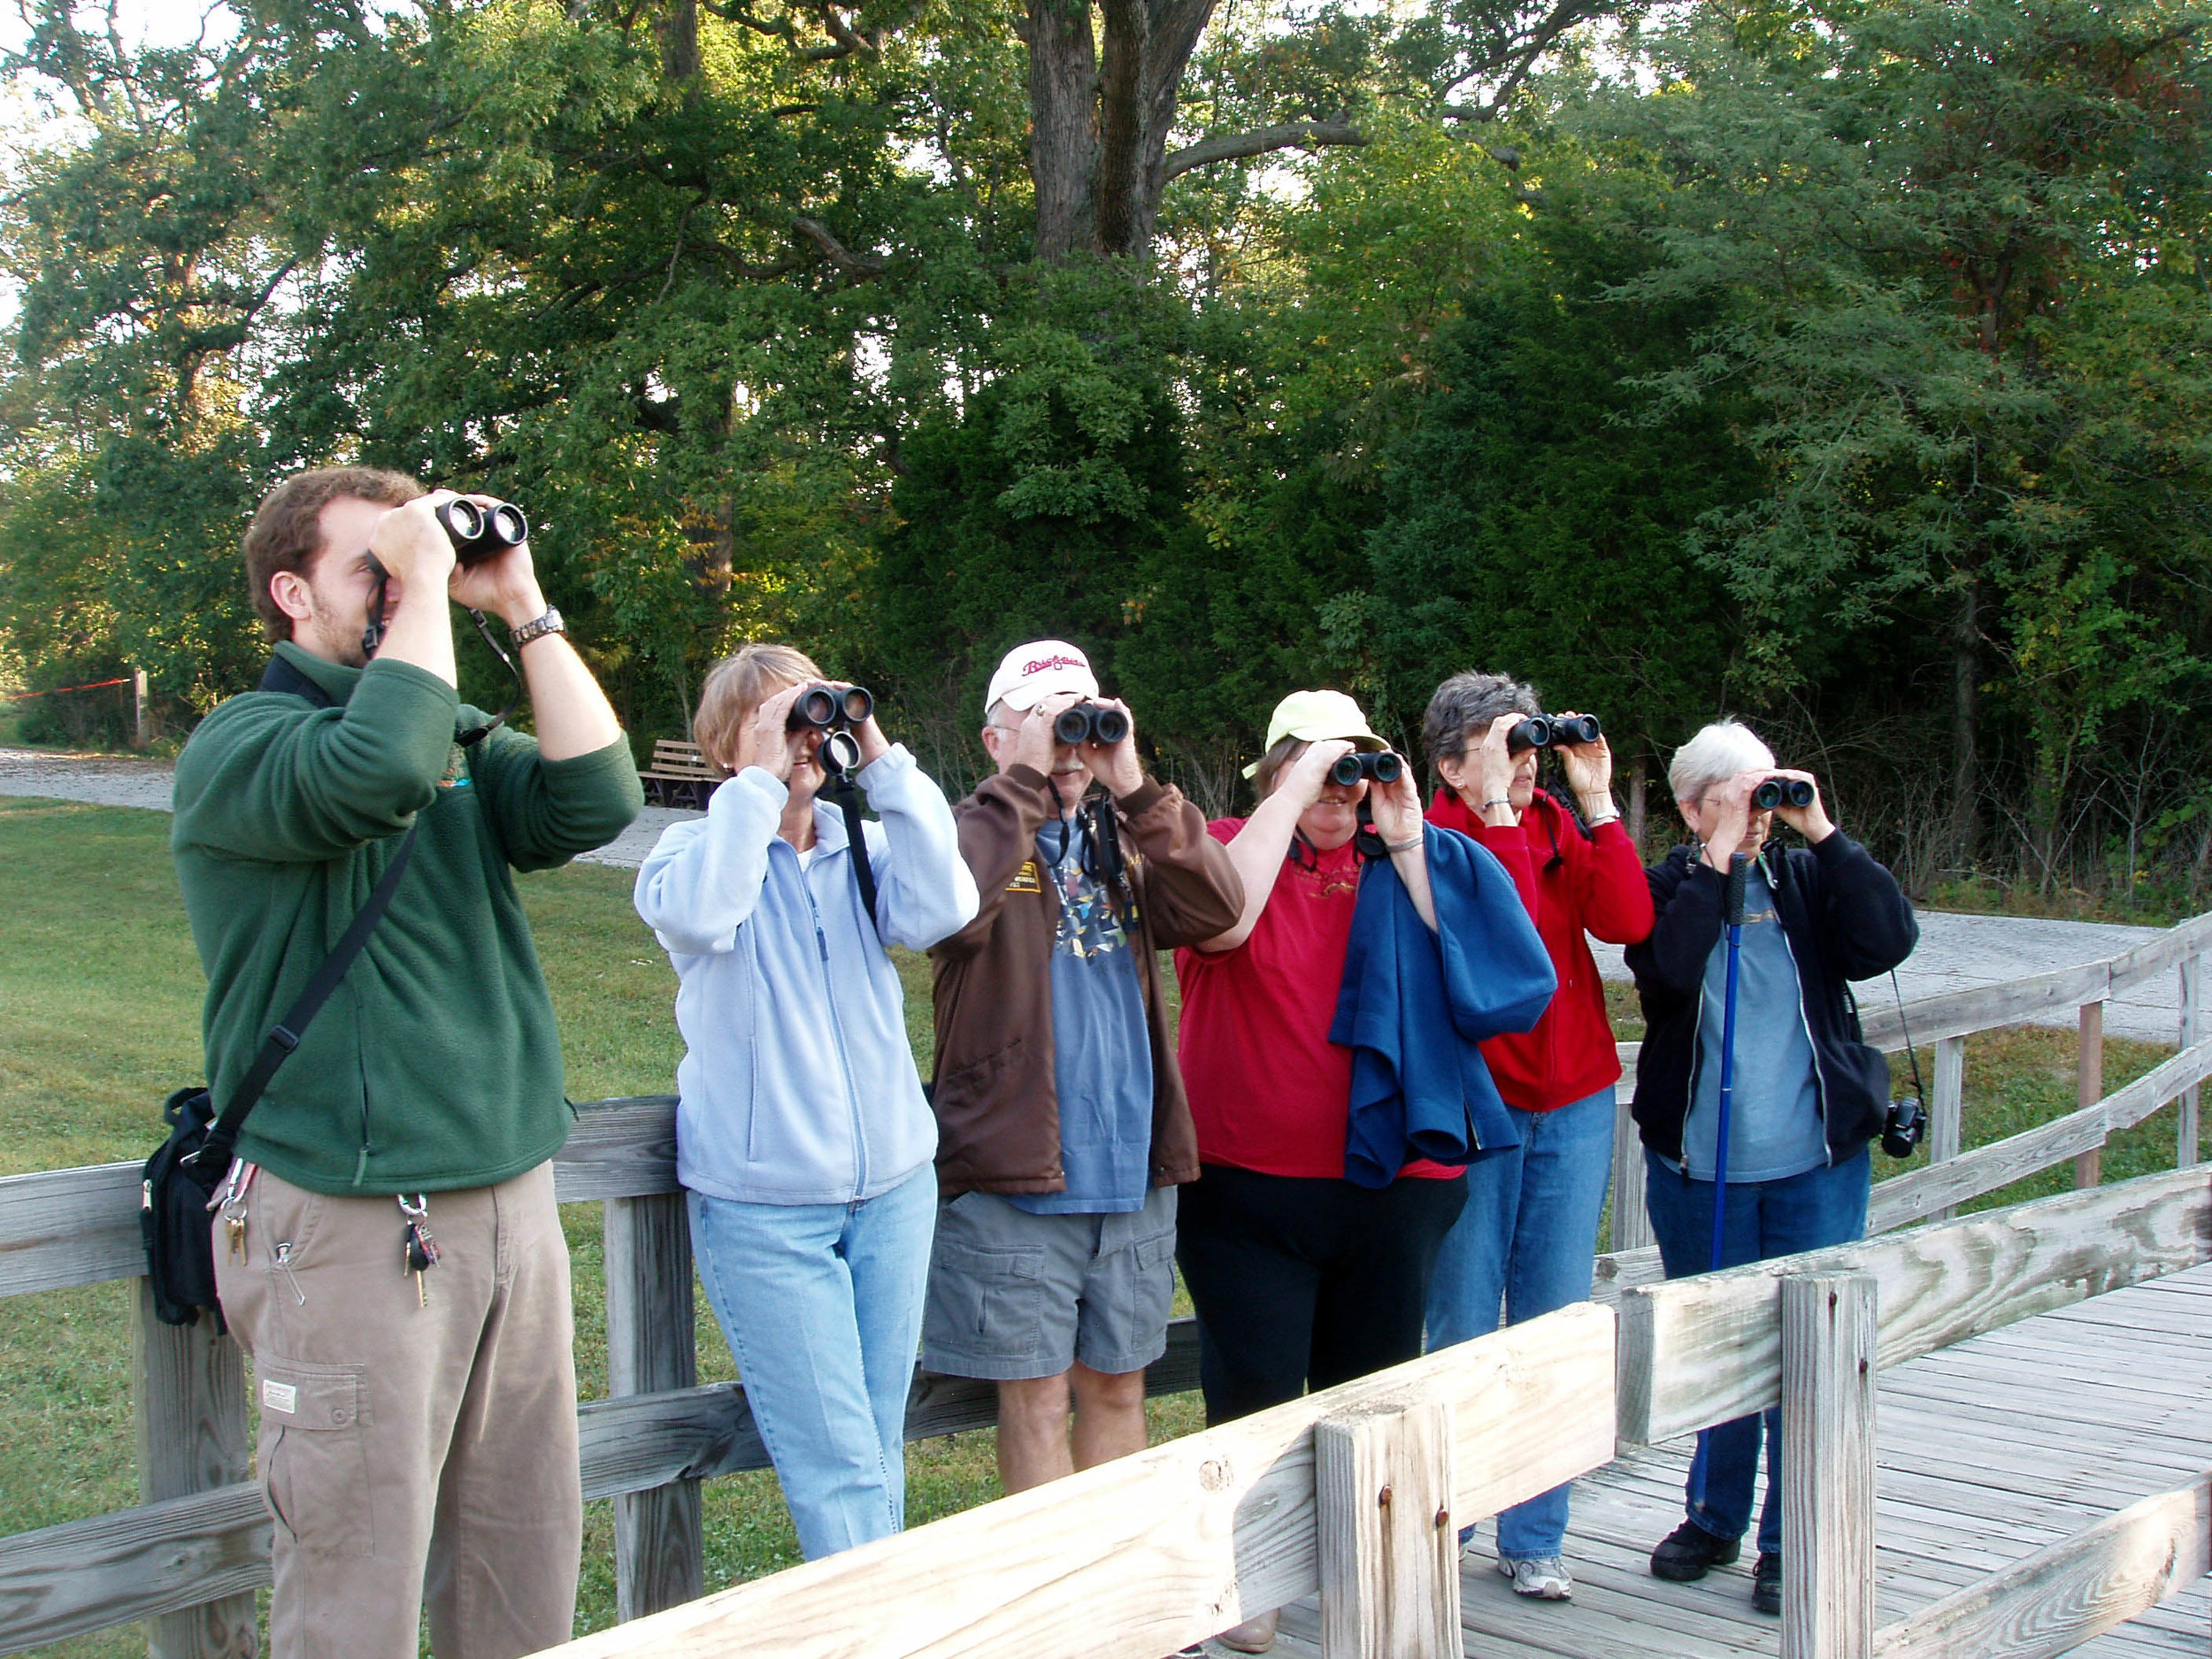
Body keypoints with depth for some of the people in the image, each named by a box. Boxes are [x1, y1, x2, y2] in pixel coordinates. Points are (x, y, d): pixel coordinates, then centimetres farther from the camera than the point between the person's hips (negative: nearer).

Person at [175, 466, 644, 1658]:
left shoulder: (463, 745, 13)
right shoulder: (236, 747, -6)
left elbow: (596, 800, -5)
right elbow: (373, 774, -27)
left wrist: (523, 608, -3)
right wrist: (423, 585, -16)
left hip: (511, 1200, 6)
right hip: (351, 1229, -6)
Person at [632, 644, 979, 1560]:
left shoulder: (863, 848, 7)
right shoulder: (699, 847, -1)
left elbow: (941, 909, -13)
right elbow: (694, 914, -25)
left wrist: (882, 763, -11)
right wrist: (760, 779, -18)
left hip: (893, 1185, 4)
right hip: (764, 1205, -4)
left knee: (880, 1457, 12)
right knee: (838, 1467, -5)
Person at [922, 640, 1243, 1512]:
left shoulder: (1126, 839, 11)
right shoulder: (978, 833, -3)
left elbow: (1216, 906, -7)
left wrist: (1133, 783, -14)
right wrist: (1028, 775, -21)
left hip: (1133, 1171, 5)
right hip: (1014, 1176, -5)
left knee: (1117, 1385, 14)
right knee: (1038, 1397, 2)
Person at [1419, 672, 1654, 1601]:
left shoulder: (1561, 830, 7)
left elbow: (1628, 922, -9)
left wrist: (1597, 803, -11)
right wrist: (1498, 812, -21)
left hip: (1573, 1105, 4)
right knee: (1462, 1334, 3)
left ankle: (1534, 1540, 19)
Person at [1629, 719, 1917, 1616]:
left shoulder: (1806, 879, 5)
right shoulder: (1666, 888, 0)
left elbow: (1888, 941, -11)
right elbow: (1668, 970, -20)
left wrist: (1823, 833, -13)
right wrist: (1716, 859, -19)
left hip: (1817, 1162, 1)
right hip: (1698, 1163, 0)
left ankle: (1793, 1543, 15)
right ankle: (1715, 1518, 29)